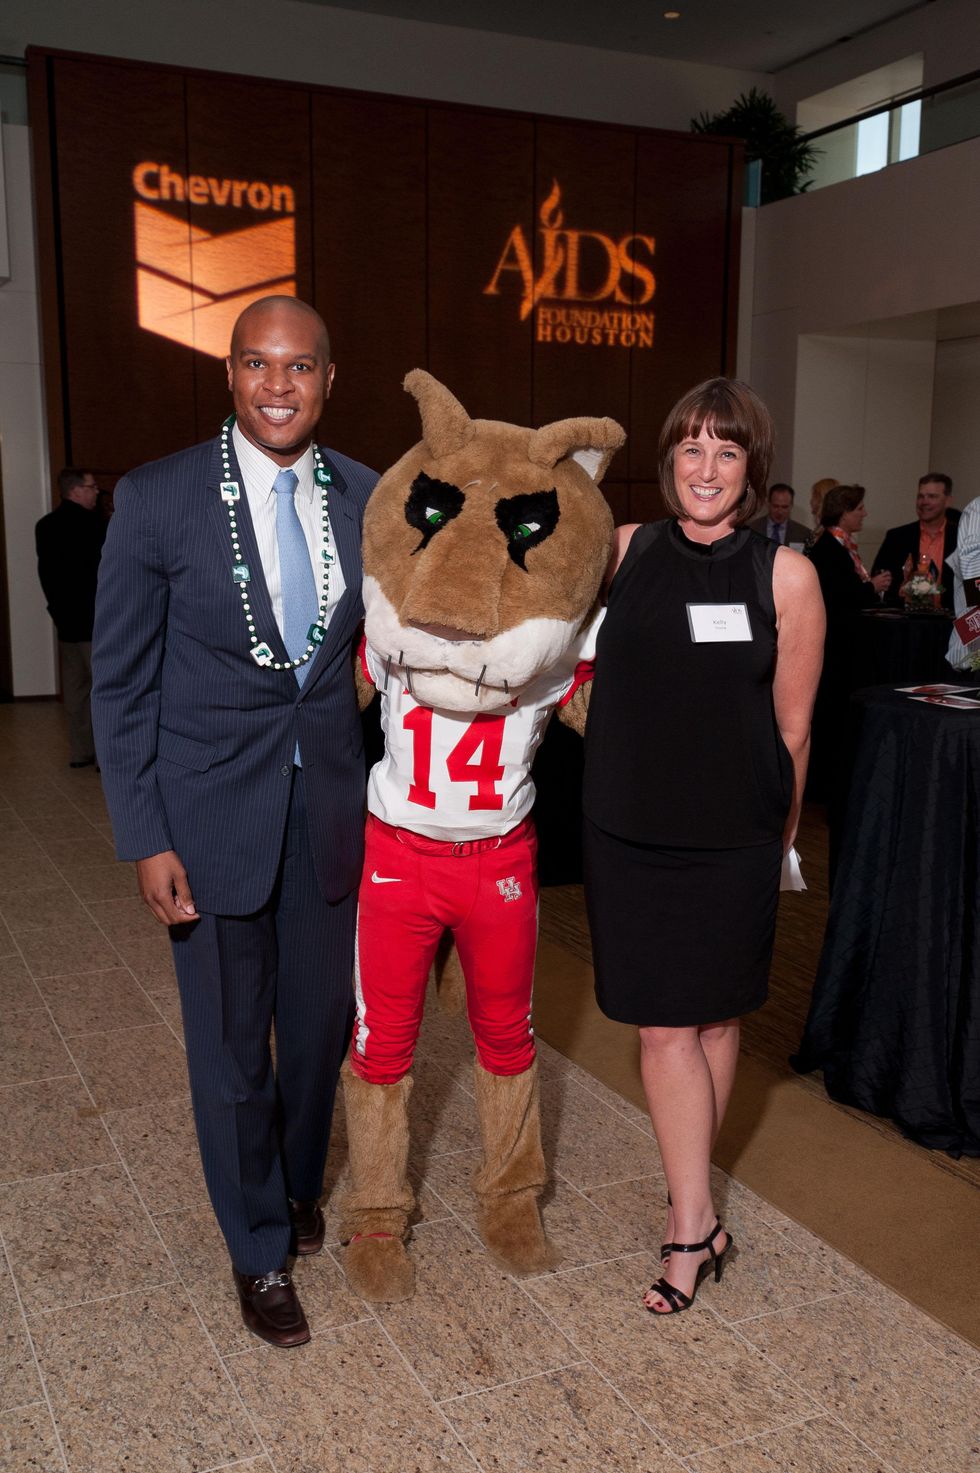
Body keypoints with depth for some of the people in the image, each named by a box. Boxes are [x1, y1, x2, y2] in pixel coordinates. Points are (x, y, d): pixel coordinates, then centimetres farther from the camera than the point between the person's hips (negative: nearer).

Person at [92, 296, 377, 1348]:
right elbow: (121, 683, -6)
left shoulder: (367, 498, 0)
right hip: (213, 815, -3)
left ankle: (297, 1187, 47)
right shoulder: (157, 499, -10)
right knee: (230, 1045, 11)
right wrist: (145, 838, -9)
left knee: (321, 1024, 18)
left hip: (331, 808, 3)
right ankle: (259, 1250, 35)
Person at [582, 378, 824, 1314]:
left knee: (715, 1017, 14)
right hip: (630, 831, 1)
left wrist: (778, 833, 8)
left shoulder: (785, 576, -7)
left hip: (733, 840, -1)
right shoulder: (626, 551, -1)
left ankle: (689, 1197, 34)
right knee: (664, 1024, 4)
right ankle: (695, 1219, 19)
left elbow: (793, 727, 0)